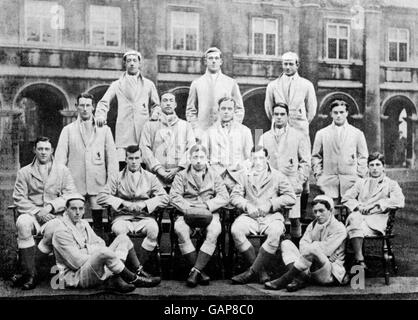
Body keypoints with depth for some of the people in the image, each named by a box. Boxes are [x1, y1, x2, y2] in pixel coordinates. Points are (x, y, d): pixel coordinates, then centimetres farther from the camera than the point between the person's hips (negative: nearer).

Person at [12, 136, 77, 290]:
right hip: (32, 213, 1)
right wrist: (37, 212, -12)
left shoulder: (62, 170, 12)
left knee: (53, 230, -35)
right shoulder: (24, 172, 13)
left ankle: (28, 271, -22)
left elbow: (71, 195, 2)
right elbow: (19, 198, 4)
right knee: (23, 223, -35)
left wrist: (50, 206, -13)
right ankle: (31, 273, -31)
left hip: (55, 215, 0)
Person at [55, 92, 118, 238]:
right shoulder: (68, 130, 12)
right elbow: (60, 157, 7)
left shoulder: (104, 129, 13)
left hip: (98, 183, 0)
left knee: (98, 219, 0)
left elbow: (112, 157, 9)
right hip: (74, 182, 0)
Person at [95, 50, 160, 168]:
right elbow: (104, 102, 10)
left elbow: (156, 105, 24)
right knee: (122, 164, -13)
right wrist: (100, 115, -10)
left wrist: (155, 113, 2)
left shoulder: (148, 84, 19)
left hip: (143, 129, 1)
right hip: (124, 131, -1)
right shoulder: (117, 84, 16)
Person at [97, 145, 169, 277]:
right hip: (123, 217, 0)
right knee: (119, 229, -36)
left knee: (153, 228, -34)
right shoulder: (117, 178, 13)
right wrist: (123, 203, -11)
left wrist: (144, 204, -11)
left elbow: (164, 198, 3)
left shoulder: (150, 177, 14)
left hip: (144, 217, 1)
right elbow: (101, 197, 1)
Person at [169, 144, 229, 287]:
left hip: (209, 213, 0)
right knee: (180, 228, -34)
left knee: (215, 229, -34)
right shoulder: (181, 176, 15)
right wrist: (189, 209, -16)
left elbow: (224, 196, 4)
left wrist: (207, 206, -12)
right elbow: (174, 196, 1)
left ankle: (195, 270, -31)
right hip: (187, 213, 0)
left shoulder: (214, 175, 17)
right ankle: (200, 271, -25)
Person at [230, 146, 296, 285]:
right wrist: (247, 206, -9)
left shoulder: (277, 176, 13)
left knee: (275, 232, -36)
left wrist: (270, 204, -8)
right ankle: (261, 271, -23)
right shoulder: (245, 176, 20)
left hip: (271, 216, -2)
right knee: (236, 230, -30)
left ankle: (252, 271, -28)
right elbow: (234, 196, 10)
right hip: (250, 216, 2)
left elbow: (291, 197, 3)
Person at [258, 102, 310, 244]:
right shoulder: (264, 137, 15)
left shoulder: (298, 136, 8)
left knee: (294, 219, -4)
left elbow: (305, 162, 6)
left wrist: (300, 182, -3)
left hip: (291, 183, -2)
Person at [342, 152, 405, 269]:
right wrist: (358, 206, -3)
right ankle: (359, 259, -44)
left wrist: (376, 205, -9)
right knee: (354, 218, -38)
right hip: (359, 215, 2)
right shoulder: (361, 183, 29)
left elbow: (400, 202, -1)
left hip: (377, 220, -2)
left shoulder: (391, 184, 19)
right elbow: (346, 198, 19)